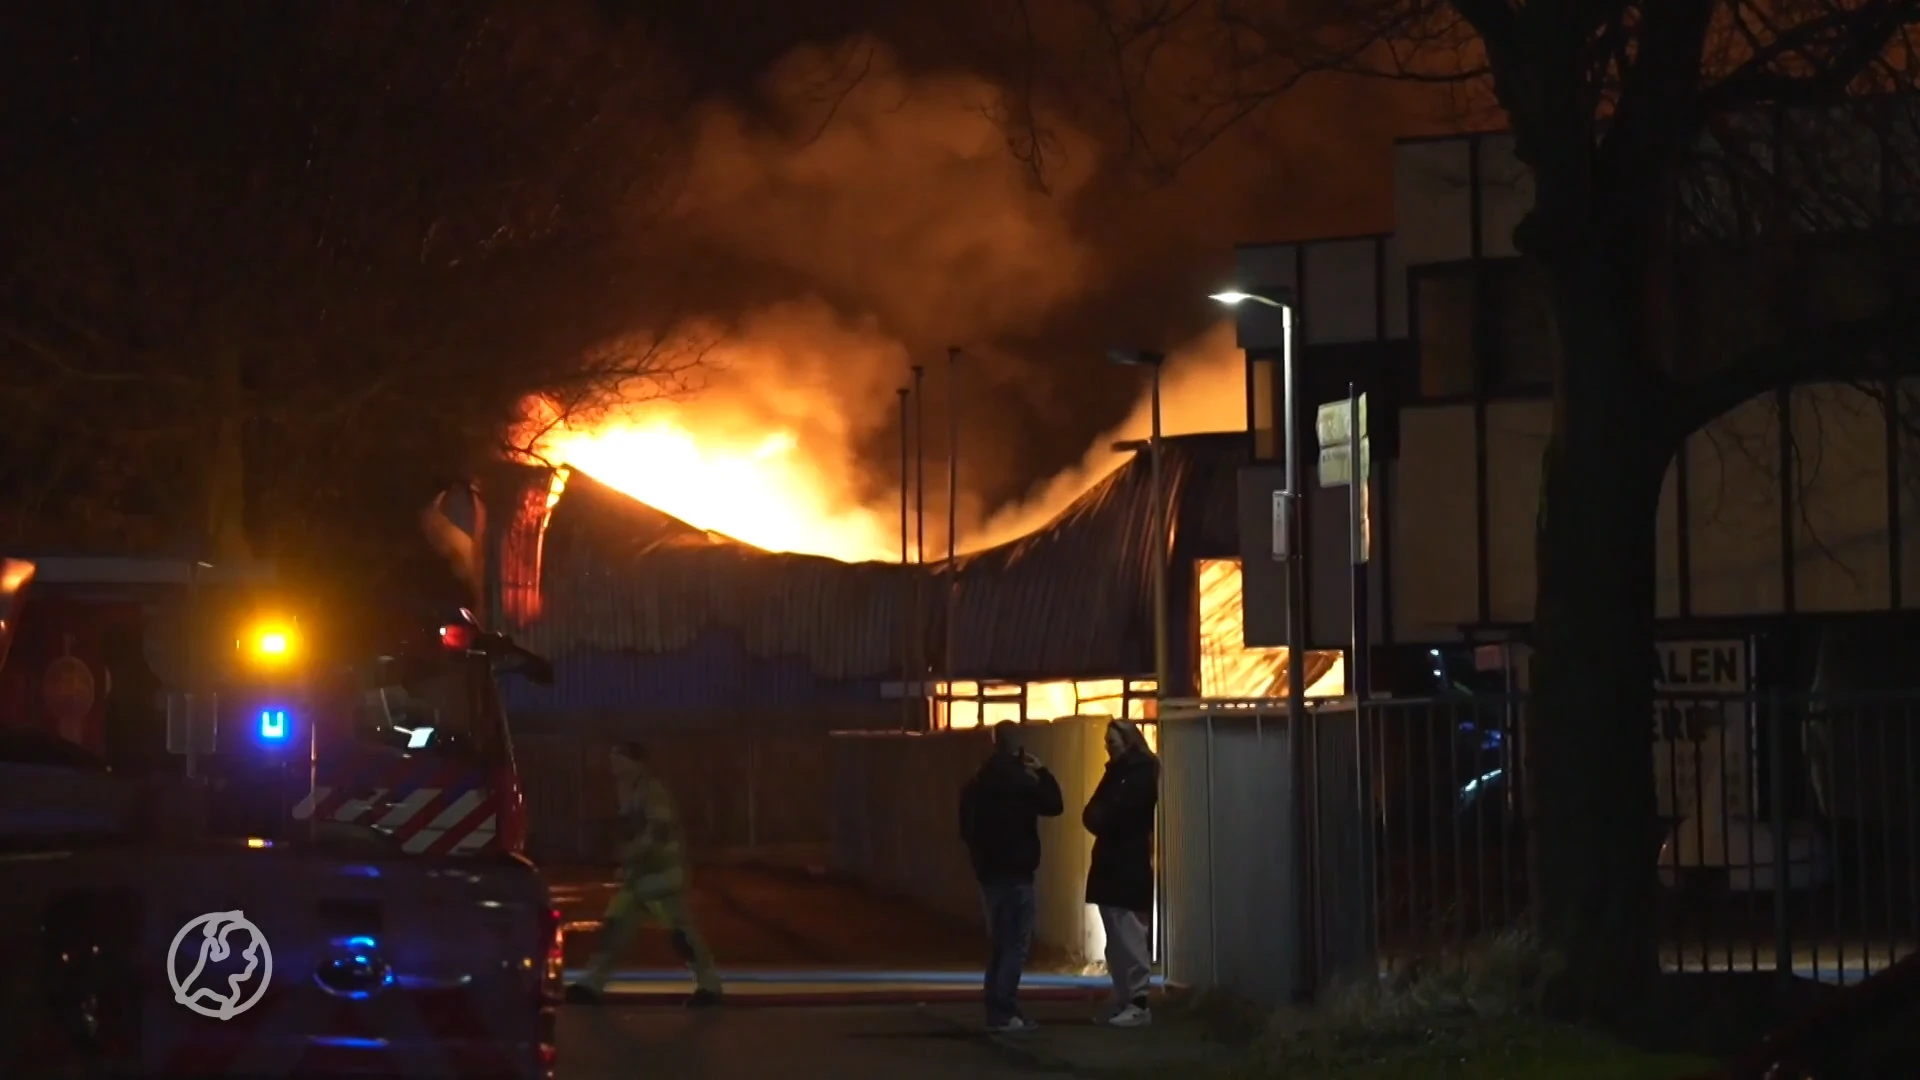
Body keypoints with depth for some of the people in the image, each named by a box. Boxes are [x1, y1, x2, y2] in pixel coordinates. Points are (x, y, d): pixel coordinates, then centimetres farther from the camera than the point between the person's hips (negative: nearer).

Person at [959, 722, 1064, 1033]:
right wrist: (1042, 772, 0)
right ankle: (1004, 1011, -14)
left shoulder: (977, 783, 11)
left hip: (988, 870, 8)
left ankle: (996, 1010, 13)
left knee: (999, 941, 14)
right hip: (1014, 871, -8)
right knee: (1016, 942, -8)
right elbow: (1053, 804, -10)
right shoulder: (1018, 779, -15)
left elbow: (966, 827, 17)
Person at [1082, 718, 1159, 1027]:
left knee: (1128, 938, -11)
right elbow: (1092, 814, 11)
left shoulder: (1141, 775, -8)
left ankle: (1139, 1003, -12)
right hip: (1111, 866, 9)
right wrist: (1103, 824, -8)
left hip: (1129, 868, -9)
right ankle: (1123, 1002, 11)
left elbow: (1117, 815, -18)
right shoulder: (1116, 773, 18)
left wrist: (1101, 822, 0)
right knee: (1117, 940, 9)